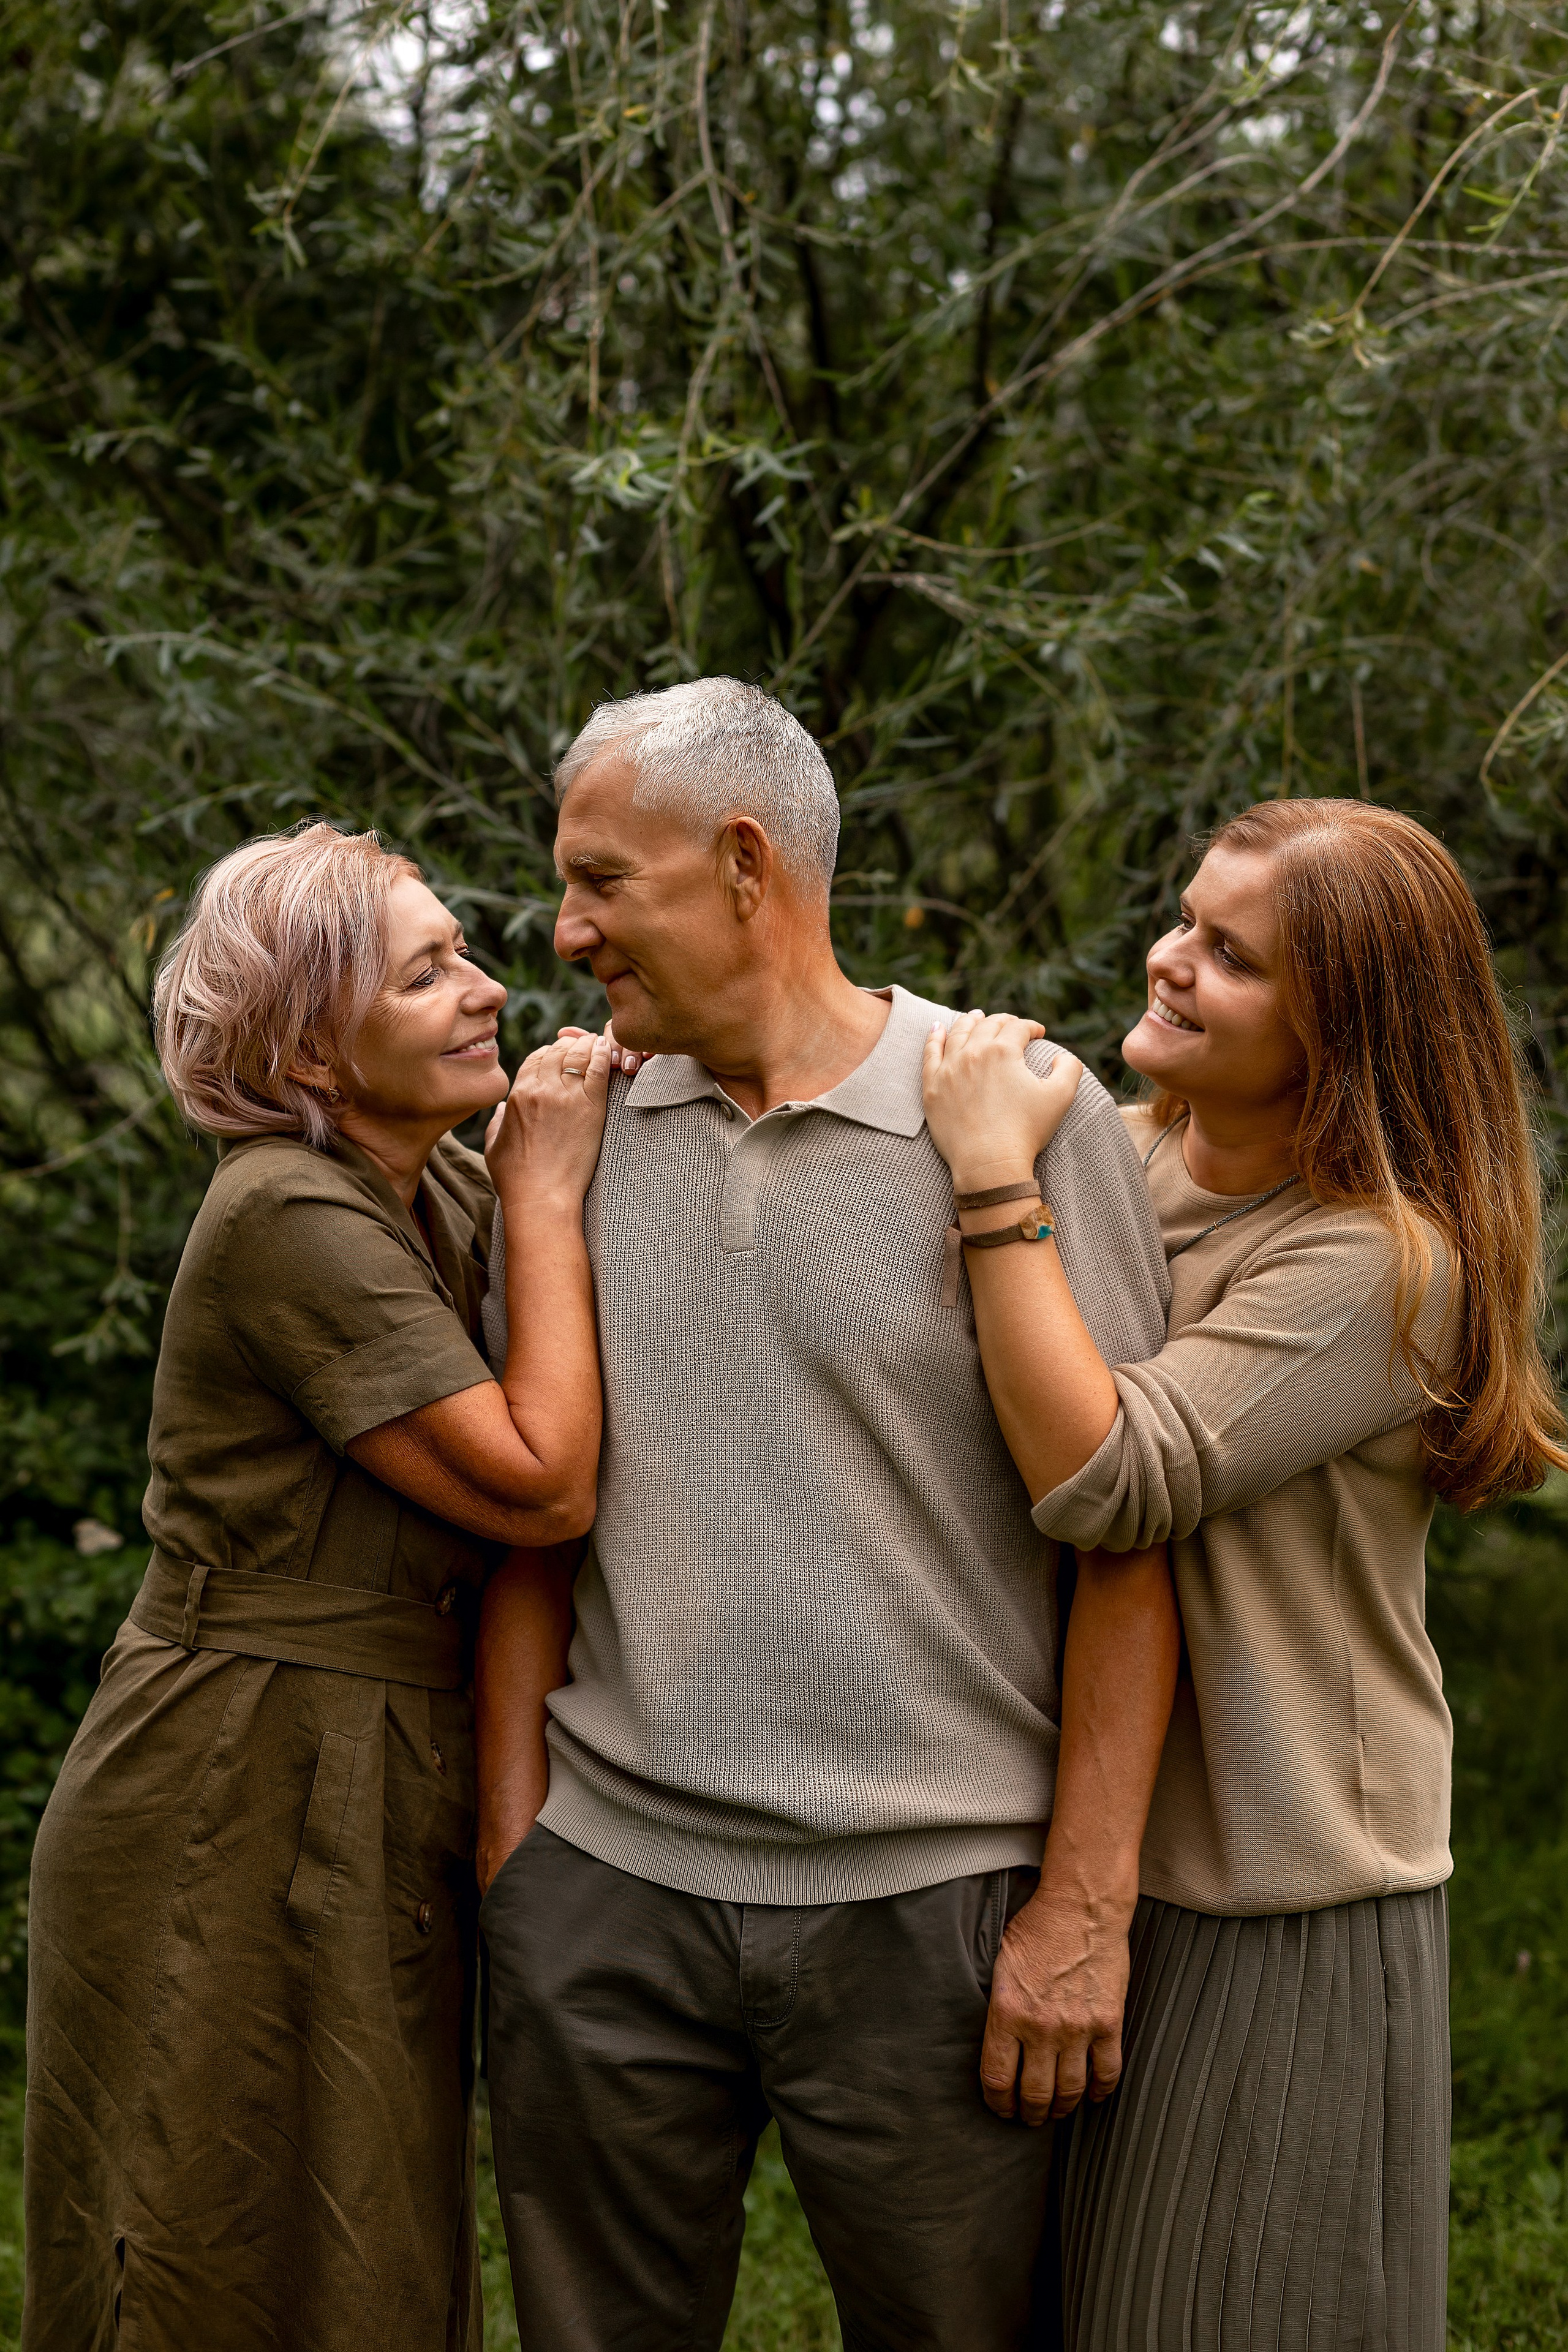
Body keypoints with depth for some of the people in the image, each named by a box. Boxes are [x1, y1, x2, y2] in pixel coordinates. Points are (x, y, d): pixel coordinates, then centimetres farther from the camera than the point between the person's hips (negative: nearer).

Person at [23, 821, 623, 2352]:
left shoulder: (444, 1193, 9)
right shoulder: (289, 1219, -19)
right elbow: (542, 1489, -21)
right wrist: (547, 1198, -13)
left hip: (373, 1811, 9)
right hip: (236, 1834, -9)